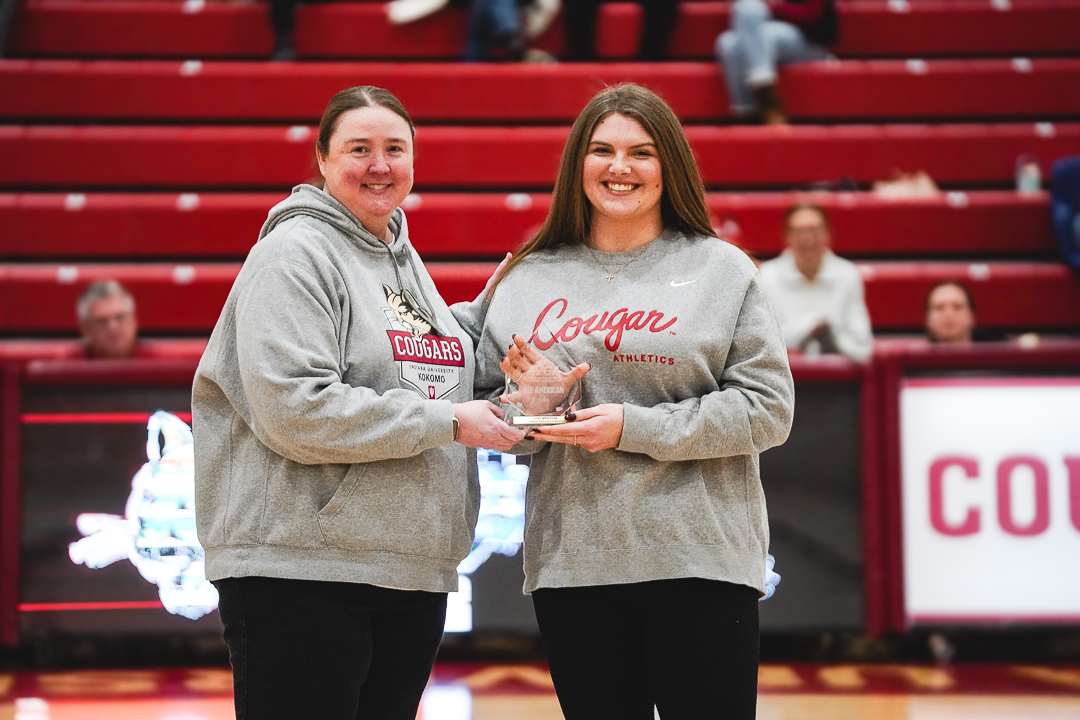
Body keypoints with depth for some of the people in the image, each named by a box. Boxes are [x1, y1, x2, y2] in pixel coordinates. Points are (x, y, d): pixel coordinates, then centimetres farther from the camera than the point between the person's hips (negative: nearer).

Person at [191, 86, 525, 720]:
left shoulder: (407, 262, 18)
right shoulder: (295, 252, -9)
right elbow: (293, 410, -20)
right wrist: (447, 423, -16)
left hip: (414, 570, 8)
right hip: (301, 570, -8)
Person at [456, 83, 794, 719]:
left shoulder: (723, 270, 2)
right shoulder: (528, 279, 10)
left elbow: (768, 408, -5)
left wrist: (634, 427, -12)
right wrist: (532, 401, -10)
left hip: (699, 559, -2)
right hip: (570, 565, 3)